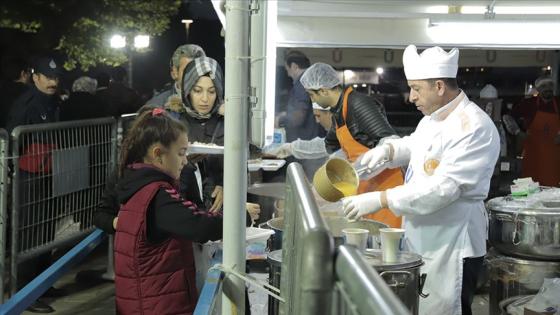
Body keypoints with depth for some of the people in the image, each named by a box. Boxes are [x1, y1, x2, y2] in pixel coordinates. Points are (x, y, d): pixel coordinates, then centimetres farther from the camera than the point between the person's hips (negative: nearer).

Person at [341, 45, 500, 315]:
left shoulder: (474, 128, -22)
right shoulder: (432, 118, 8)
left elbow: (443, 188, -29)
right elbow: (414, 145, 27)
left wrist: (379, 200, -30)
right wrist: (389, 149, 3)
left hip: (451, 247, -9)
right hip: (419, 240, 9)